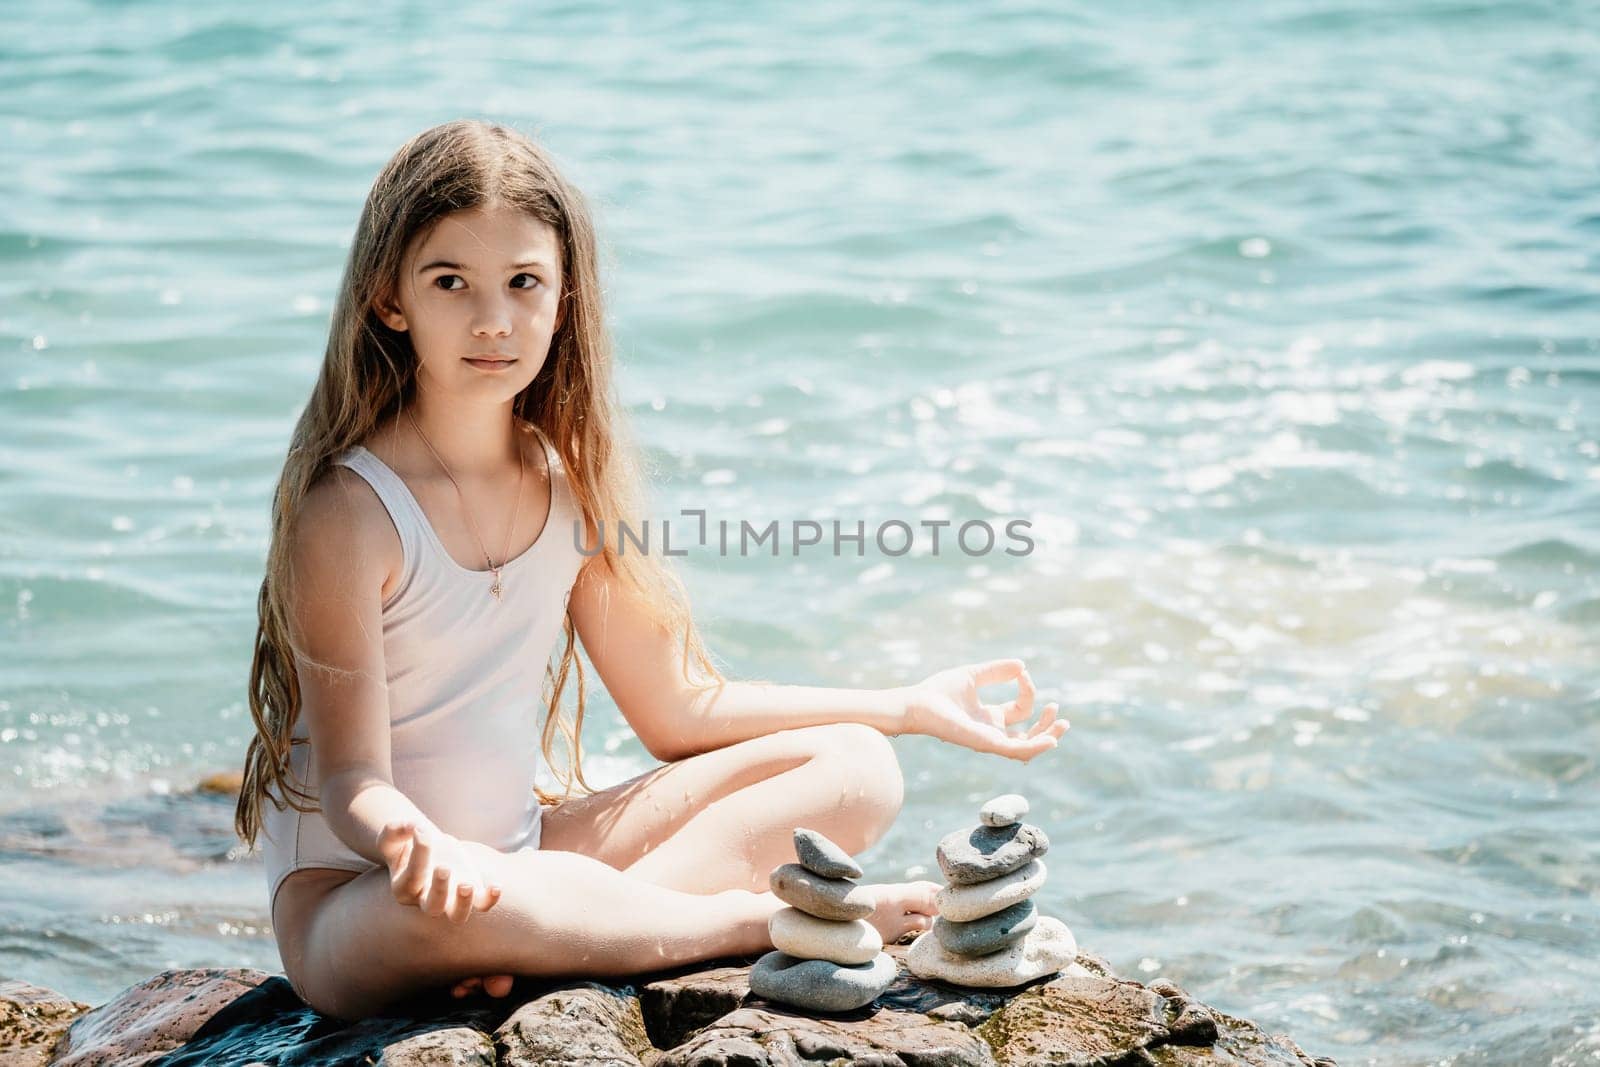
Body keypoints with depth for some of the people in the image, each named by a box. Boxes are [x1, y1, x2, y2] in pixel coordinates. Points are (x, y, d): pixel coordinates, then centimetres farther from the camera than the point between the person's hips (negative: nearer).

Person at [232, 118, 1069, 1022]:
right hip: (352, 898, -7)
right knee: (445, 910, -44)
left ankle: (543, 947, -21)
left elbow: (678, 708, 10)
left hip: (519, 853, 7)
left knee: (854, 769, -1)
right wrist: (420, 848, -43)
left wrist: (912, 706, 8)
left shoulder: (570, 478, 2)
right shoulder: (348, 508, -18)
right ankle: (769, 919, -20)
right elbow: (353, 783, -18)